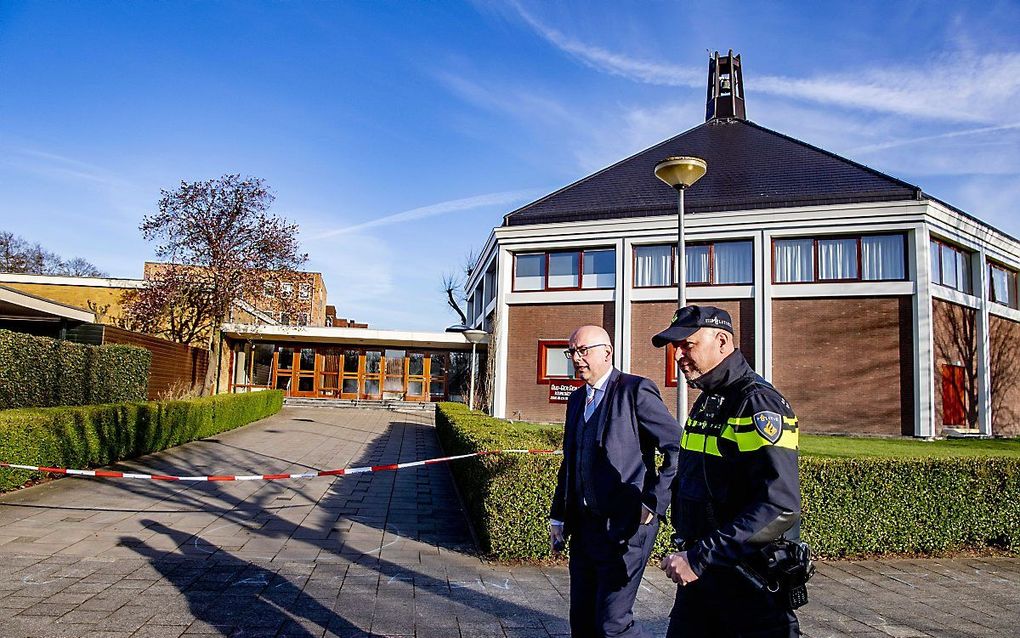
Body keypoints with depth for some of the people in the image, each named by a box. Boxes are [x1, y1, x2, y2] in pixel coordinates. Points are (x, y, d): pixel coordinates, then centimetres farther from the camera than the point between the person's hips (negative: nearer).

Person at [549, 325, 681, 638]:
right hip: (584, 527, 8)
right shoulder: (577, 399, 12)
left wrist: (655, 503, -15)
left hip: (624, 528, -7)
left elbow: (680, 448, -13)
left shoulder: (636, 390, -11)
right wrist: (558, 517, 16)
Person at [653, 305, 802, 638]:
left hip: (750, 586, -8)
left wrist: (700, 559, -25)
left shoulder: (758, 404, -19)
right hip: (699, 574, 8)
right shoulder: (706, 402, 9)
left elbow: (780, 508, -28)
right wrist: (687, 548, 11)